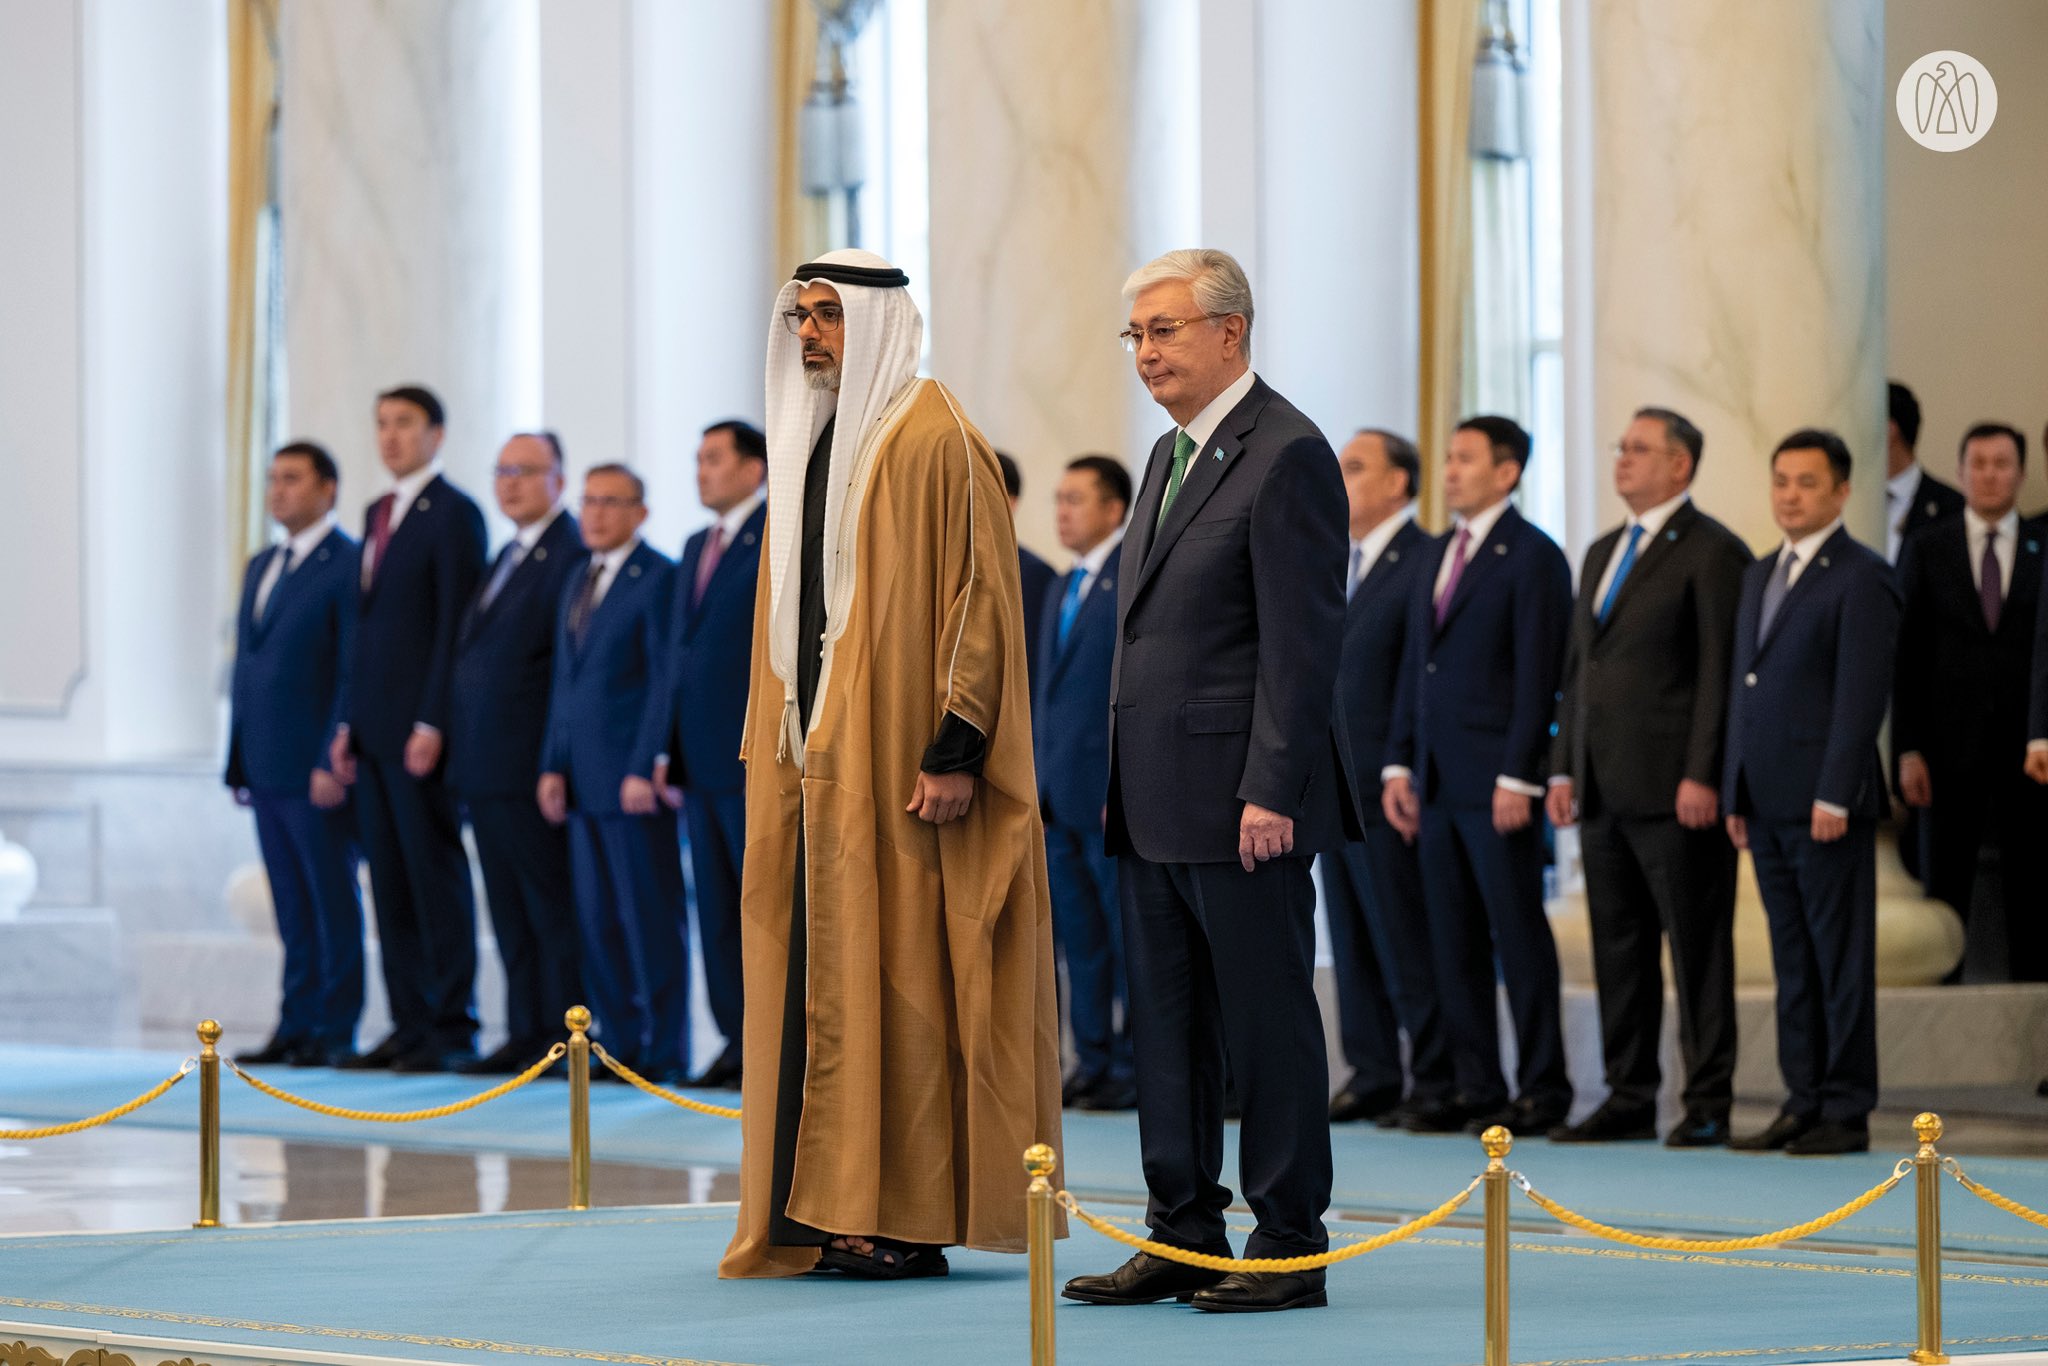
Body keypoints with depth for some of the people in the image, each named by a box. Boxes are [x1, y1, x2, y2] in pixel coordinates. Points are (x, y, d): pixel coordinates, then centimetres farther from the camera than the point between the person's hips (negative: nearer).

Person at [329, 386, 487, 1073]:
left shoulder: (454, 513, -8)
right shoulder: (379, 514, 18)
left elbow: (455, 625, -14)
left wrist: (433, 724, -19)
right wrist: (351, 721, 14)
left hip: (421, 729, -8)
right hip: (375, 729, 8)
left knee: (437, 875, -5)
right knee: (390, 882, 8)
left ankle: (453, 1028, -2)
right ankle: (411, 1024, 11)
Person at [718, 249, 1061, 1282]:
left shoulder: (934, 442, -10)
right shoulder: (812, 442, 16)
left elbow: (978, 598, -13)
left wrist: (954, 751, -19)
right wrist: (777, 748, 16)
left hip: (896, 756, -8)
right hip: (816, 752, 8)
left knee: (898, 973, -6)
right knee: (822, 973, 7)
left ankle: (912, 1218, -2)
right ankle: (834, 1214, 10)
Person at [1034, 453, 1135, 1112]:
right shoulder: (1063, 592, 20)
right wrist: (1035, 783, 16)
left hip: (1114, 792, -8)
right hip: (1060, 797, 8)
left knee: (1131, 935, -3)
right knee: (1081, 939, 9)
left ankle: (1137, 1069, 0)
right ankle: (1095, 1063, 13)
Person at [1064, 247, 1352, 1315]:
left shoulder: (1288, 455, -11)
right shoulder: (1170, 456, 18)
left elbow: (1302, 638, -16)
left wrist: (1272, 792, -20)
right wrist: (1124, 780, 16)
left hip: (1240, 802, -9)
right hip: (1157, 804, 9)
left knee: (1267, 1020, -2)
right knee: (1165, 1023, 11)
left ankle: (1290, 1246, 3)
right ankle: (1184, 1236, 18)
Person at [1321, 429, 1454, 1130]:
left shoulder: (1424, 562, -10)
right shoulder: (1336, 566, 18)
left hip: (1388, 788, -9)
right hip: (1332, 787, 9)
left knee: (1406, 941, -7)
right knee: (1352, 940, 10)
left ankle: (1433, 1085, -4)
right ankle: (1372, 1077, 15)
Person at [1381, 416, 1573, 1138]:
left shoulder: (1533, 557, -7)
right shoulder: (1437, 555, 16)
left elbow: (1537, 676, -12)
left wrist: (1516, 777, -17)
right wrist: (1399, 763, 12)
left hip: (1497, 781, -8)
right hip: (1437, 780, 8)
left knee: (1519, 935, -3)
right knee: (1454, 942, 8)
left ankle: (1542, 1089, 2)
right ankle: (1477, 1089, 12)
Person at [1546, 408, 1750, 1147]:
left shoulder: (1713, 552, -6)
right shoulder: (1602, 553, 19)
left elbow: (1721, 672, -12)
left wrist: (1702, 777, -17)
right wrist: (1564, 767, 13)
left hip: (1675, 789, -8)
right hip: (1604, 791, 8)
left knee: (1697, 948, -4)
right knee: (1618, 948, 10)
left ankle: (1708, 1104, 0)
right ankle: (1630, 1099, 15)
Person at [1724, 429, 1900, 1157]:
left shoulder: (1861, 578, -7)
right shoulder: (1759, 575, 18)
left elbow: (1862, 694, -13)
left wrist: (1834, 797, -18)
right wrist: (1736, 794, 15)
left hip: (1824, 802, -8)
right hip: (1768, 802, 8)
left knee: (1840, 957, -3)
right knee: (1792, 959, 9)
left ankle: (1846, 1111, 0)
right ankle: (1804, 1102, 13)